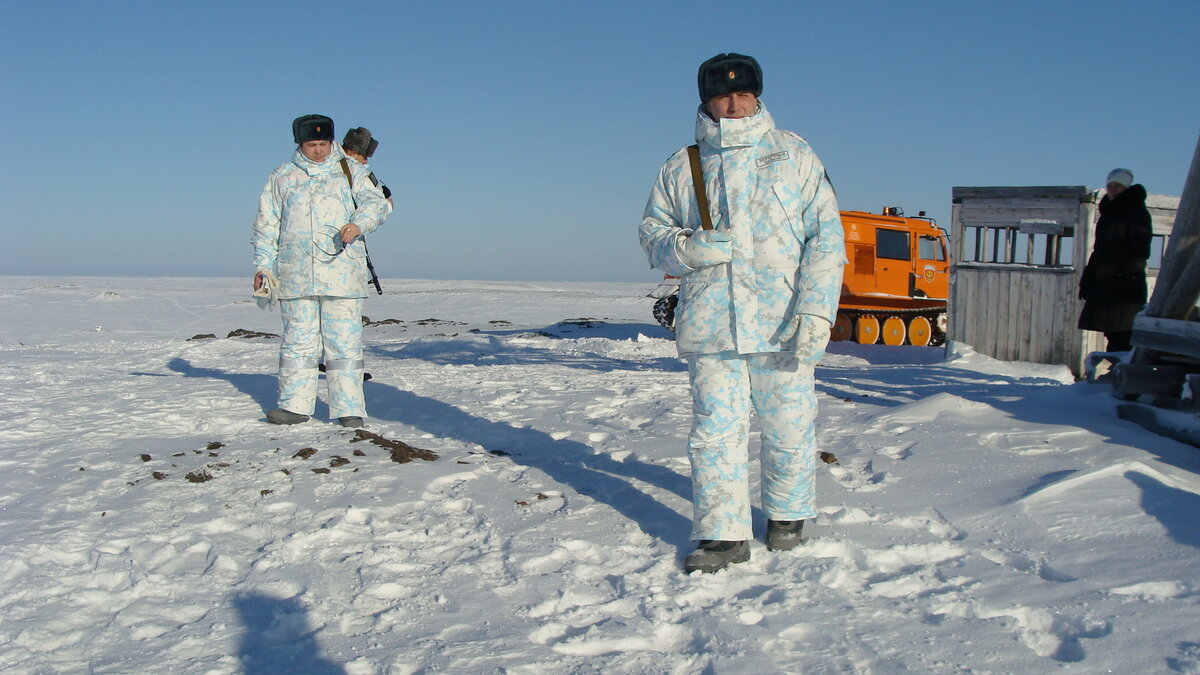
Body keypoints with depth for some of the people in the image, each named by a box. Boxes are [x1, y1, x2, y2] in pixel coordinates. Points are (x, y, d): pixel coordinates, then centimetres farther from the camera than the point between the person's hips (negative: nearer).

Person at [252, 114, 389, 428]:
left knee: (345, 343, -3)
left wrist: (358, 225, -22)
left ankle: (349, 409, 0)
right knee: (298, 342, 3)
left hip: (342, 275, -2)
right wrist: (264, 264, 9)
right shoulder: (282, 176, 16)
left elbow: (375, 202, -1)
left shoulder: (350, 171, 11)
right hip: (295, 276, 2)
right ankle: (295, 405, 10)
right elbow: (267, 223, 17)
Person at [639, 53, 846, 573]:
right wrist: (686, 248, -10)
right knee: (715, 430, 0)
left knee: (788, 428, 9)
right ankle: (722, 534, 11)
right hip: (709, 326, 1)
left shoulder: (794, 155, 6)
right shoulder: (681, 167, 10)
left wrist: (816, 312, -10)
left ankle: (788, 515, 32)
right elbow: (652, 231, 15)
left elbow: (825, 237, 1)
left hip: (782, 326, -1)